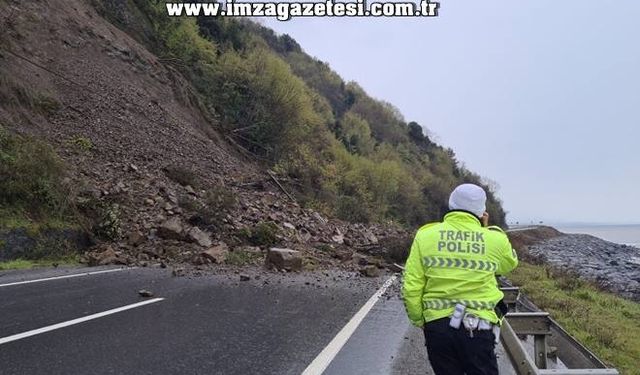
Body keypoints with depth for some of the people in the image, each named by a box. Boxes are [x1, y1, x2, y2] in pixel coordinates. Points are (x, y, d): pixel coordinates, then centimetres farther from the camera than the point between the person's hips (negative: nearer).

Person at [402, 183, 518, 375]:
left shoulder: (425, 235, -4)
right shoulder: (495, 239, -5)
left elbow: (411, 289, -5)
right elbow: (510, 264, 19)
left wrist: (419, 321, 10)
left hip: (437, 325, 1)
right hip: (477, 328, -1)